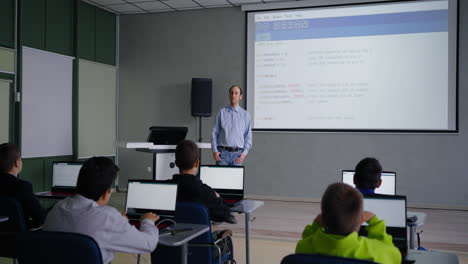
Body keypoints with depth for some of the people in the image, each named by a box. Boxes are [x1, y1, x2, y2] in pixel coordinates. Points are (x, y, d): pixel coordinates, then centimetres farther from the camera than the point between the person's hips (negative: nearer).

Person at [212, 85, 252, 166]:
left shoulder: (245, 114, 8)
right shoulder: (222, 112, 6)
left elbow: (248, 137, 7)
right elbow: (214, 133, 6)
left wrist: (244, 153, -4)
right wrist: (214, 150, -4)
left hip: (237, 153, 1)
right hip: (223, 152, -1)